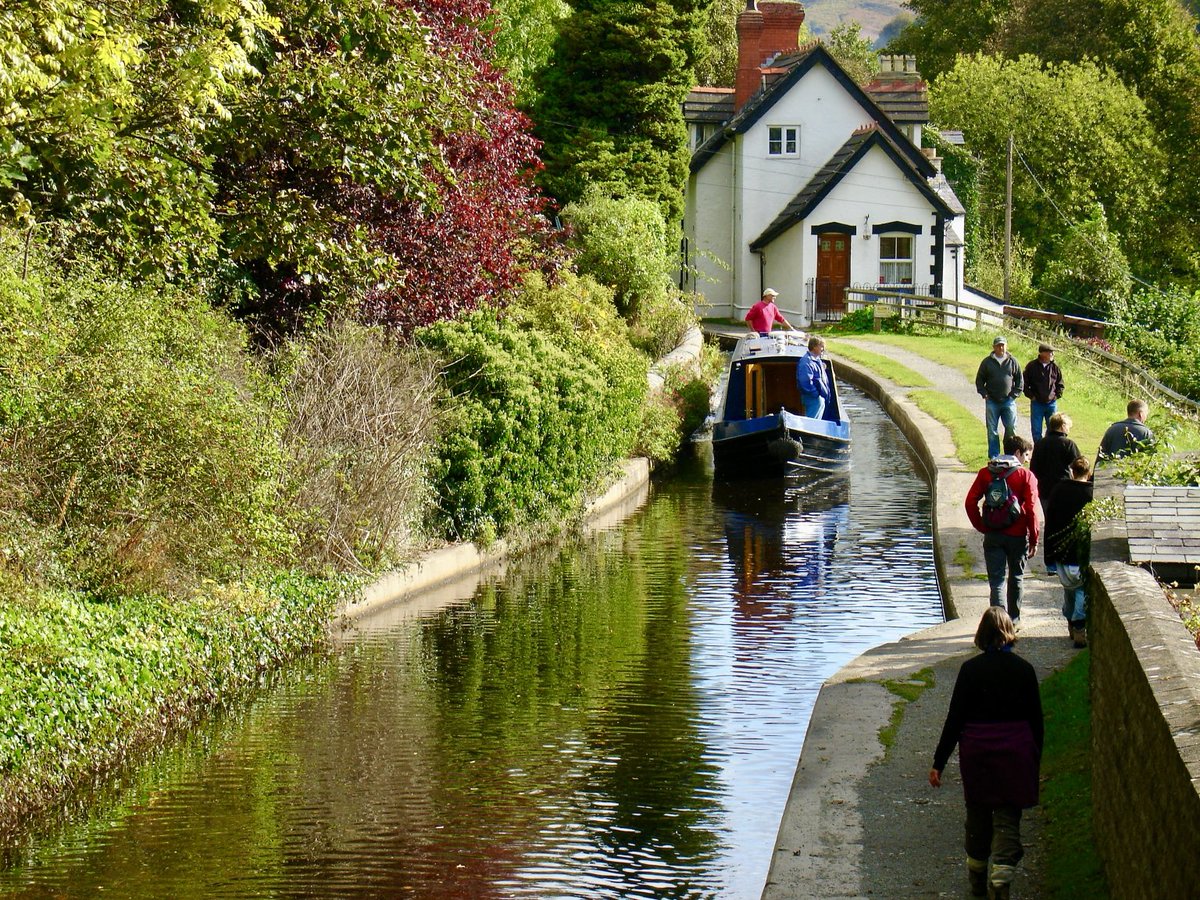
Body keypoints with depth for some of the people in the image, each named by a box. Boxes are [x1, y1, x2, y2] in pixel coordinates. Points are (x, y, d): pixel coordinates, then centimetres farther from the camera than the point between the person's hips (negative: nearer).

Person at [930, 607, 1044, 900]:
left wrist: (939, 762, -1)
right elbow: (1037, 721, 2)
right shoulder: (1024, 669, -3)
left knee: (978, 813, 17)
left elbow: (955, 719, -7)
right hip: (1016, 752, 0)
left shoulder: (971, 669, -8)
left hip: (977, 752, 0)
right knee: (1008, 816, 3)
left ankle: (977, 876, 31)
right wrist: (1035, 761, 15)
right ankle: (1002, 871, -18)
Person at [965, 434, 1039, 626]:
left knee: (996, 580, 1)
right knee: (1016, 578, 17)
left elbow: (971, 502, -1)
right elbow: (1031, 510, -11)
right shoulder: (1026, 476, -7)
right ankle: (1014, 619, 26)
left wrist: (982, 527, 6)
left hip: (992, 536, 1)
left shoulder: (986, 473, 3)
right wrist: (1034, 540, -4)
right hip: (1017, 536, -1)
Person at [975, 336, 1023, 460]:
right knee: (992, 430, 3)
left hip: (1008, 401, 0)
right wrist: (984, 394, -3)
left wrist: (1015, 394, 2)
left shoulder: (1012, 362, 6)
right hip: (992, 402, 0)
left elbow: (1019, 380, 12)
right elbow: (979, 380, 9)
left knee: (1011, 428, -3)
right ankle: (993, 456, 9)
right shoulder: (987, 362, 4)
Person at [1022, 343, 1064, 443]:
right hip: (1037, 403, -2)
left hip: (1051, 403, 2)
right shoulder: (1031, 366, -6)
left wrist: (1057, 395, 3)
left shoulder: (1055, 367, 2)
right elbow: (1024, 383, 1)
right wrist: (1031, 395, -5)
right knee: (1036, 430, 2)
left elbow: (1060, 384, 14)